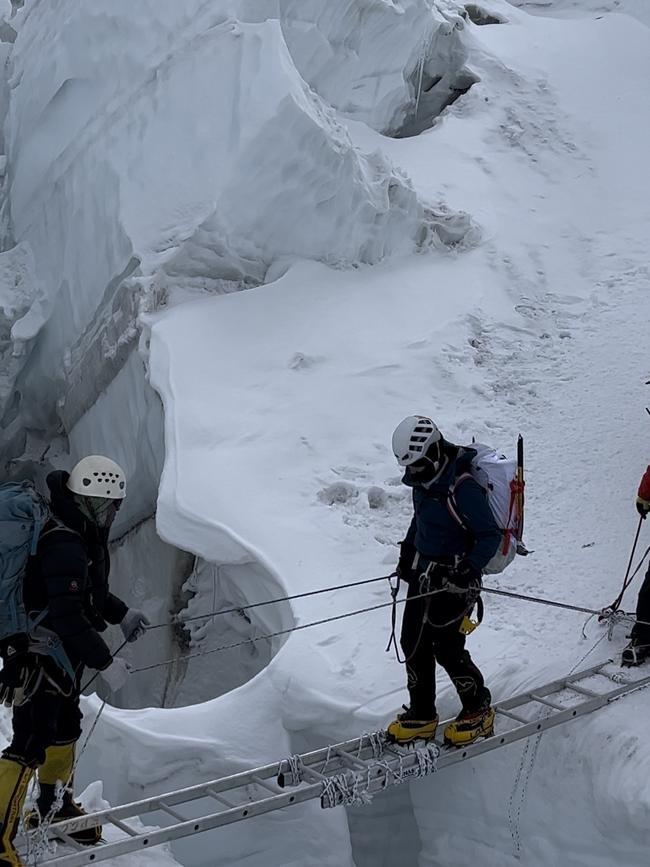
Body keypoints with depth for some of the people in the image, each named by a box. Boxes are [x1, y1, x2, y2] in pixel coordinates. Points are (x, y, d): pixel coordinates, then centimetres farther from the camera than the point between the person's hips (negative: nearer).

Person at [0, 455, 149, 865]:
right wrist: (105, 662, -27)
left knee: (65, 730, 22)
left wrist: (122, 614, 25)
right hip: (39, 658, -11)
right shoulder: (64, 546, -27)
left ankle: (55, 808, 40)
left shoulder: (80, 536, 6)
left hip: (63, 655, 11)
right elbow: (66, 616, -31)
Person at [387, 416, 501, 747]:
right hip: (424, 573, 8)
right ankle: (422, 715, 24)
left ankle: (479, 711, 20)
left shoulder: (463, 487, -25)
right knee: (413, 643, 10)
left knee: (446, 648, -2)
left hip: (453, 579, -8)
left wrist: (468, 570, -31)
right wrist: (407, 552, 18)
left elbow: (491, 536, -21)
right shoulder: (424, 479, 0)